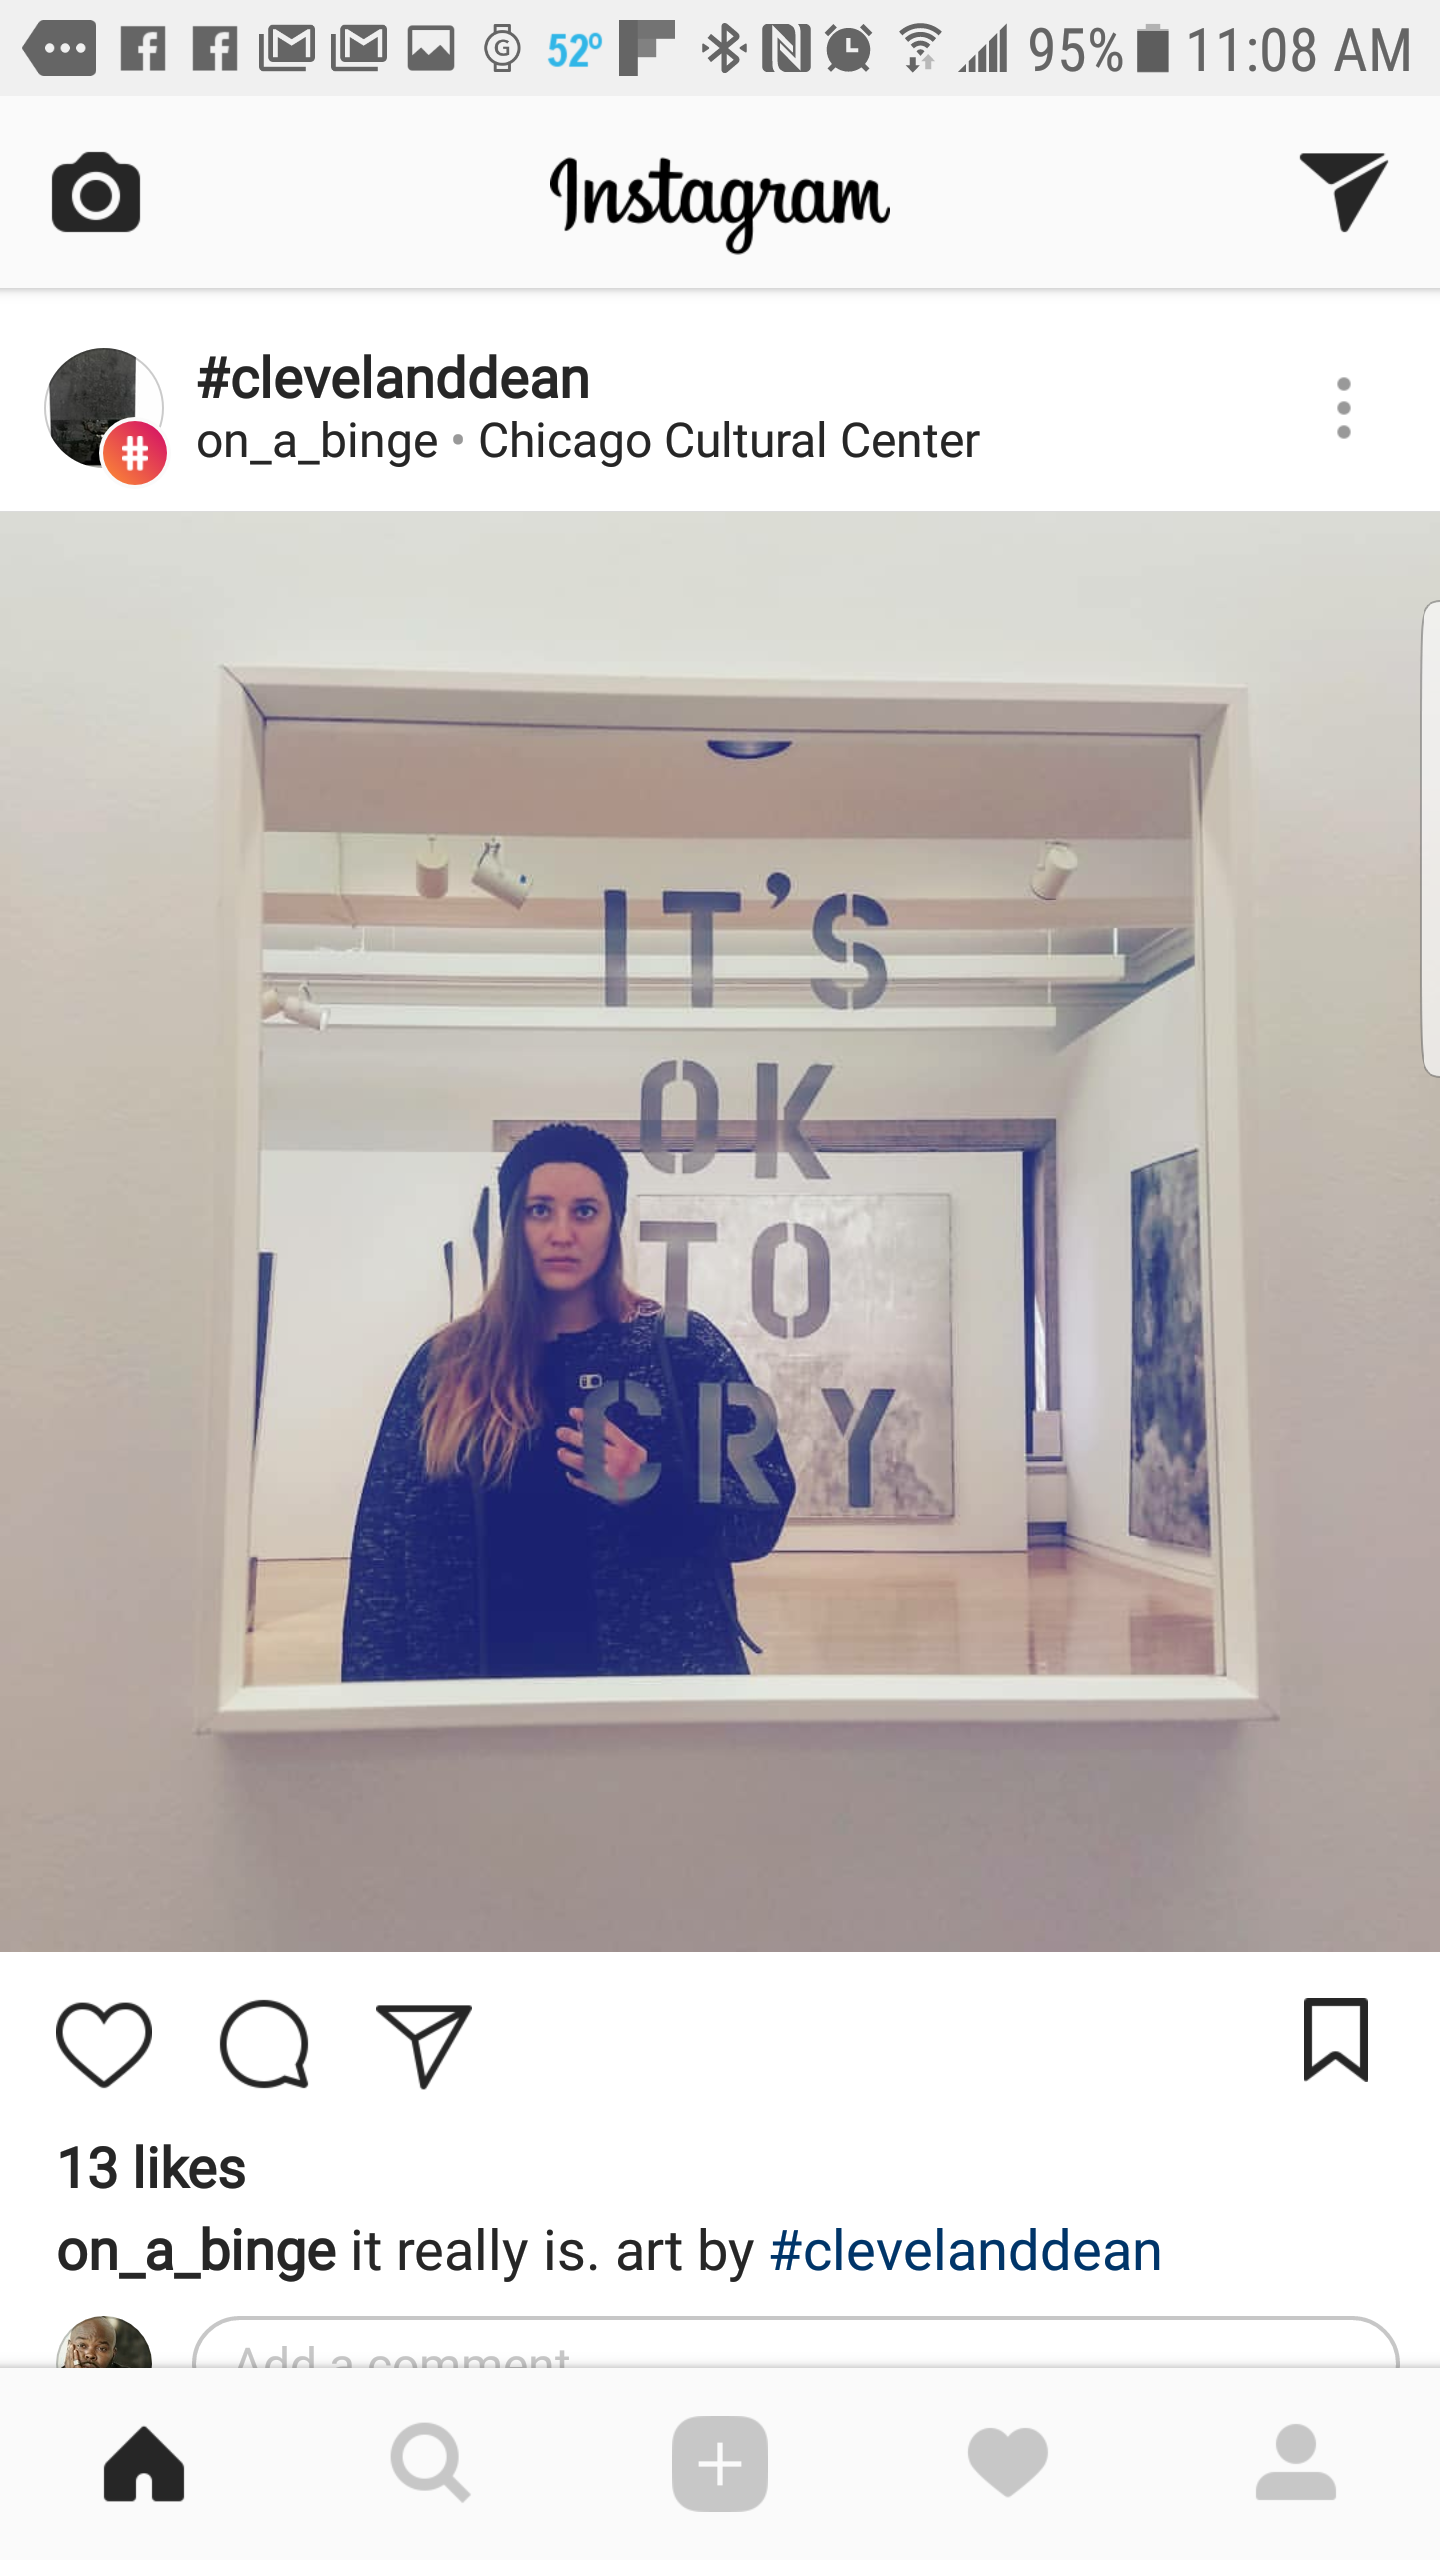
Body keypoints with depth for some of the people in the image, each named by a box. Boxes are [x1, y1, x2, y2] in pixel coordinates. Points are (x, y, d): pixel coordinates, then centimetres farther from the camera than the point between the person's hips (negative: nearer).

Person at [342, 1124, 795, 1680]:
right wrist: (372, 1679, -6)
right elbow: (386, 1547, 1)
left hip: (658, 1664, -1)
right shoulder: (446, 1364, 1)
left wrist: (651, 1487, -22)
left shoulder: (682, 1346, -3)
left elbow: (763, 1507, -6)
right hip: (489, 1663, 1)